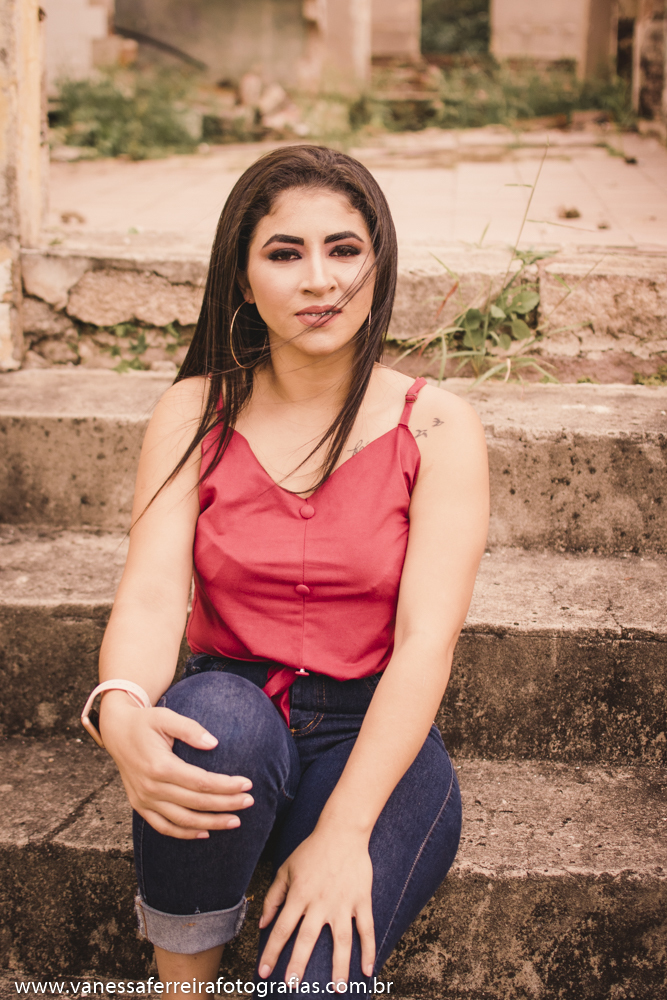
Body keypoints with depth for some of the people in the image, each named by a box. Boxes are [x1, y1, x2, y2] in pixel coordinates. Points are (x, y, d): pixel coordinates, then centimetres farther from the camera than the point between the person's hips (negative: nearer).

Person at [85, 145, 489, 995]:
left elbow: (426, 642, -13)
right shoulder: (194, 413, 1)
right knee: (217, 719, -35)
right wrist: (124, 715, -34)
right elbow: (150, 593, -10)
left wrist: (344, 831, -25)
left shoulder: (436, 427, -5)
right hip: (233, 710, 2)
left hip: (373, 740, -2)